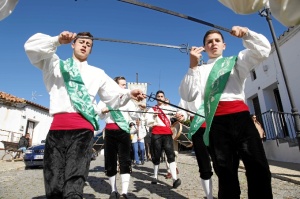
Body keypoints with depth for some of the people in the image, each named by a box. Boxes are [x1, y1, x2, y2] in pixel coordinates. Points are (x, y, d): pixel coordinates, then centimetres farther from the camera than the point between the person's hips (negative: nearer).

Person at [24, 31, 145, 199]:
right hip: (57, 127, 1)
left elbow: (114, 97, 17)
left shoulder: (97, 73, 24)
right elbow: (31, 47, 8)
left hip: (83, 129, 0)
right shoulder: (55, 64, 22)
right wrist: (57, 40, -7)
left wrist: (128, 94, -4)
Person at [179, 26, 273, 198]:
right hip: (217, 123, 0)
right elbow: (188, 96, 3)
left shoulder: (236, 61, 22)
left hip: (240, 116, 1)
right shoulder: (200, 70, 18)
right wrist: (192, 66, -5)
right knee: (225, 174, 7)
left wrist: (246, 33, -9)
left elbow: (263, 50, 6)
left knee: (259, 169, -3)